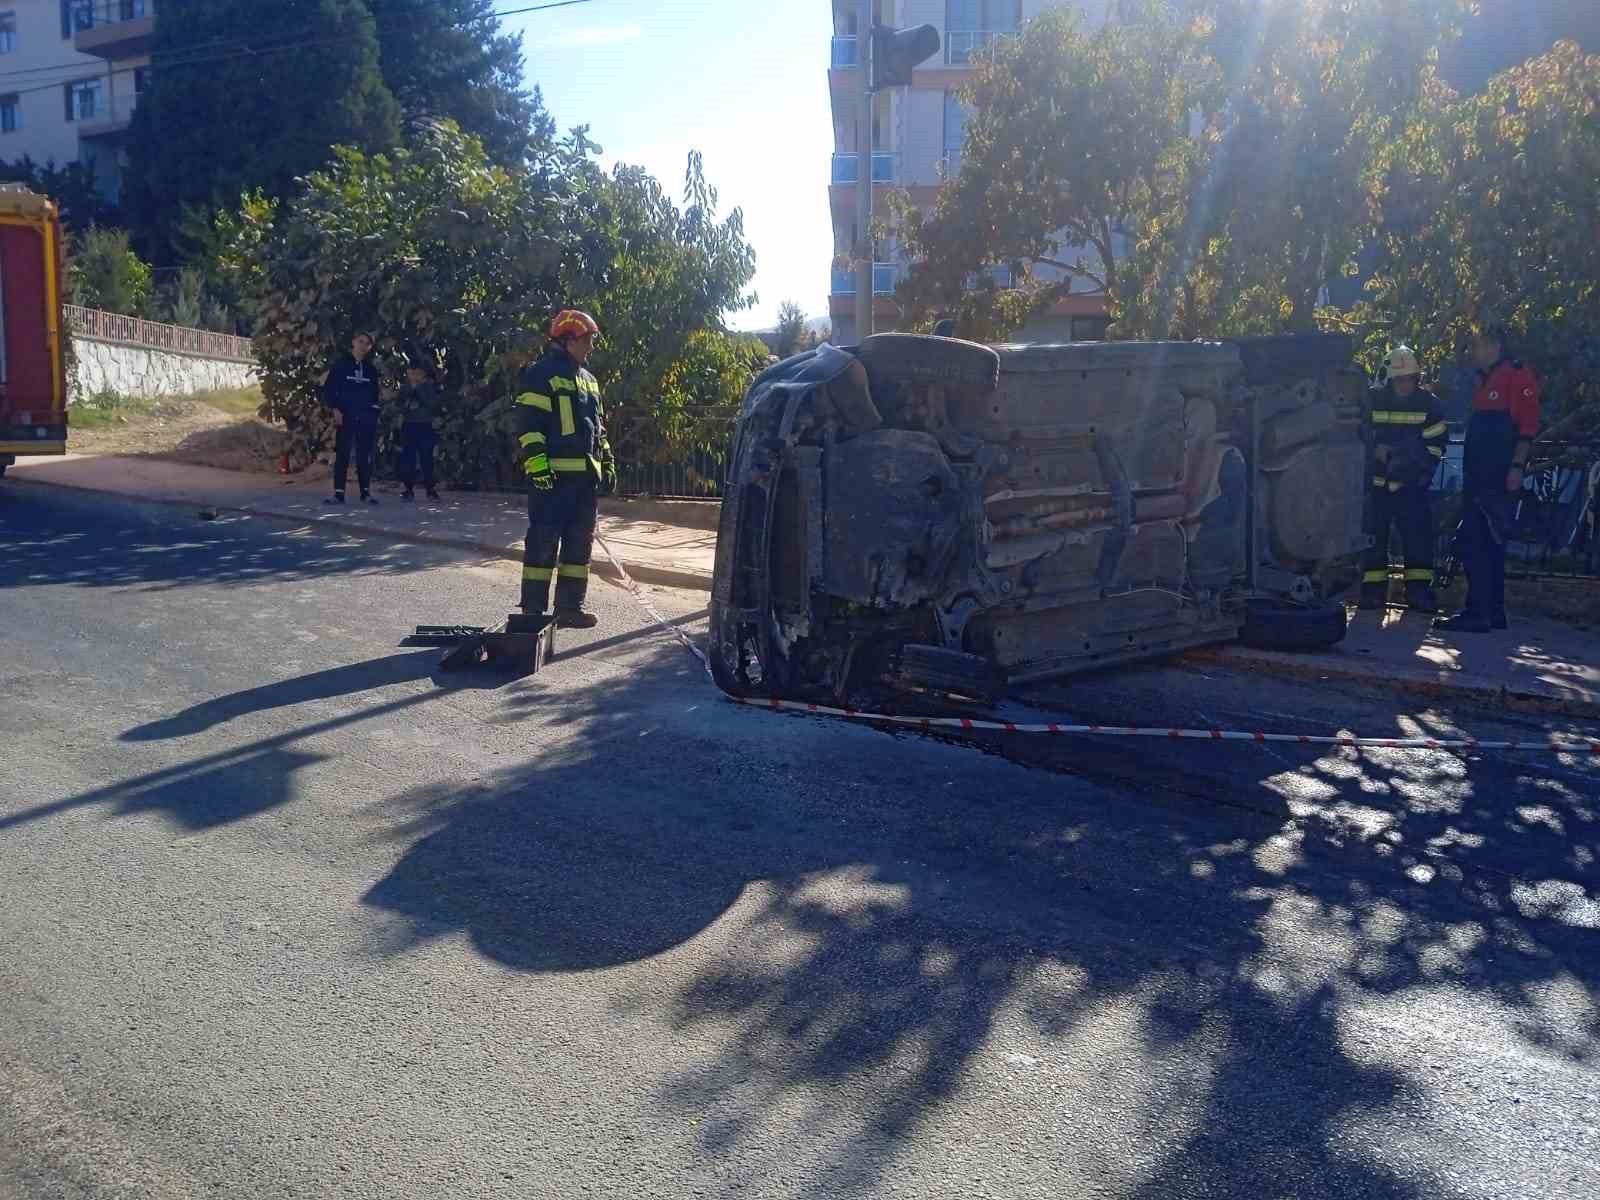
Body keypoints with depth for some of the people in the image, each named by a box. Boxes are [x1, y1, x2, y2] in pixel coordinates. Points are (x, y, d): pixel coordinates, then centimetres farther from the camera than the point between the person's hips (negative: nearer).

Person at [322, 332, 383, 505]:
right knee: (342, 455, -5)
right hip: (346, 416, -2)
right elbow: (328, 388, 1)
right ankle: (338, 493, -4)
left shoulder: (371, 368, 13)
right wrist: (335, 409, -9)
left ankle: (366, 493, 6)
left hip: (366, 418, 3)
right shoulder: (340, 364, 3)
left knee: (365, 456, 2)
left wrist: (377, 407, 3)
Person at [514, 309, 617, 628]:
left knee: (580, 543, 10)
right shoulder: (541, 375, -4)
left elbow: (598, 427, 28)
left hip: (586, 475, 9)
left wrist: (607, 464, 22)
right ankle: (533, 611, -2)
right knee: (544, 542, -7)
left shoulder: (588, 380, 22)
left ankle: (570, 607, 17)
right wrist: (536, 464, -20)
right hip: (553, 476, -8)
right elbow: (529, 424, -12)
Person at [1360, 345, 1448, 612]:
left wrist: (1424, 471, -8)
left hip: (1411, 483, 0)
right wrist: (1377, 450, -11)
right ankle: (1373, 589, 8)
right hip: (1375, 482, 0)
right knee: (1373, 535, 1)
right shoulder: (1372, 400, 0)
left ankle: (1419, 589, 1)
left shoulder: (1428, 403, 0)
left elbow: (1436, 441, 2)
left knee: (1419, 535, -5)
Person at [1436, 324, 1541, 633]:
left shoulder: (1517, 376, -8)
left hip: (1499, 477, -10)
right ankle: (1493, 611, 19)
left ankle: (1478, 614, -12)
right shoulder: (1486, 380, 22)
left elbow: (1527, 426, -15)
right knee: (1489, 543, 13)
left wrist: (1517, 466, -22)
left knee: (1475, 542, -13)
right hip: (1479, 477, 10)